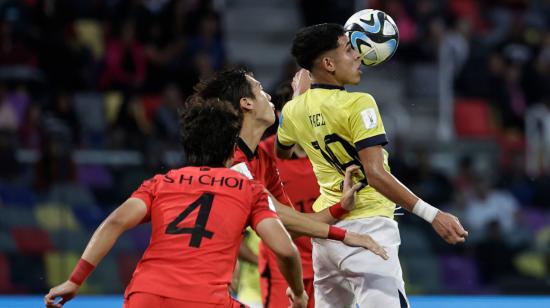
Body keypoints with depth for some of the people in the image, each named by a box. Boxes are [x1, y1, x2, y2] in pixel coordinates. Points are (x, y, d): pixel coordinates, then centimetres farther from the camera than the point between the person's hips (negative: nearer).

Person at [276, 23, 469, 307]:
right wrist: (432, 215, -26)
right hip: (366, 228, -8)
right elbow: (375, 175, -23)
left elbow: (281, 152, 29)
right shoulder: (357, 104, -15)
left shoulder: (294, 110, 6)